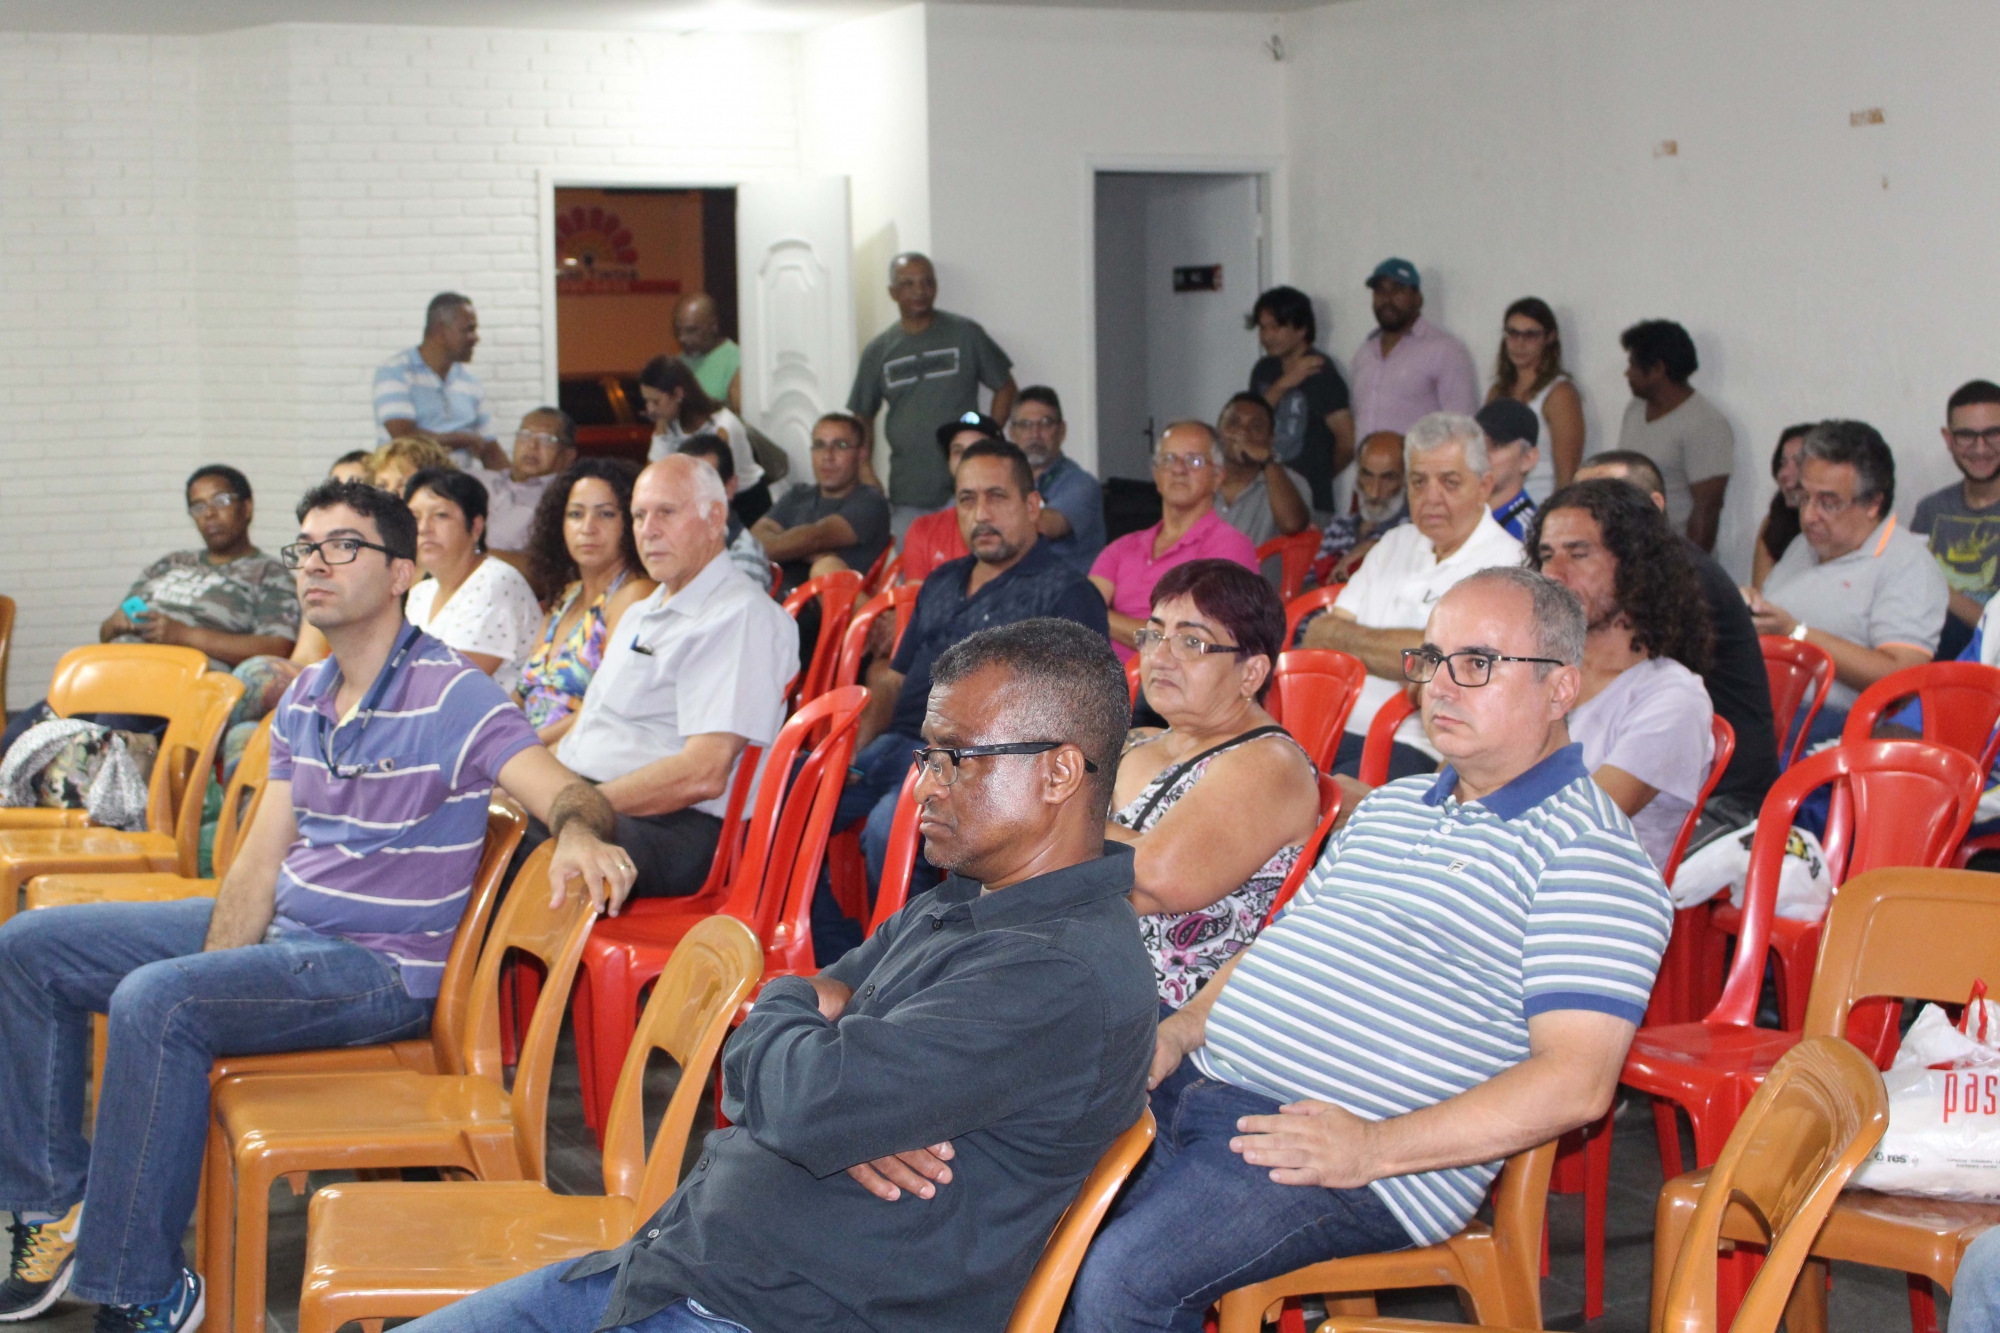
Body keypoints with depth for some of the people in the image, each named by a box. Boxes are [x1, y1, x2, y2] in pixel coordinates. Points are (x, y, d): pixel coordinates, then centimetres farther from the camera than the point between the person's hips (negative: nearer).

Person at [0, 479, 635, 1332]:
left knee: (154, 1001, -32)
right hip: (277, 928, 9)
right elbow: (260, 862, 8)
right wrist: (212, 977, -7)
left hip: (378, 966, -9)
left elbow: (566, 793, -24)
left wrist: (579, 834, -49)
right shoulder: (303, 700, 10)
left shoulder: (449, 696, -13)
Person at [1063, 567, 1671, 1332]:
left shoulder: (1587, 852, -7)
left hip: (1361, 1155, -8)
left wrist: (1372, 1148, -21)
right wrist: (1179, 1032, 7)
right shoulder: (1390, 807, 22)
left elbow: (1576, 1082, -16)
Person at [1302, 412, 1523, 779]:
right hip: (1335, 728, 7)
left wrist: (1345, 637, 2)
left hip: (1418, 747, -7)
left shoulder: (1504, 562, -1)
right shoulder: (1395, 544, 23)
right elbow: (1316, 637, 16)